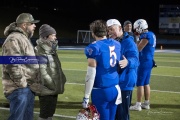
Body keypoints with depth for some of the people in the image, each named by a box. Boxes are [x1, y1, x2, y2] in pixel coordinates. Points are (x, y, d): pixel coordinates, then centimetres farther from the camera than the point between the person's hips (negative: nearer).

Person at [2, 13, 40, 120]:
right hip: (19, 89, -10)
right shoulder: (14, 39, -14)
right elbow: (12, 64, -23)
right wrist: (22, 83, -17)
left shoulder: (24, 38, 20)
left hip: (29, 87, 10)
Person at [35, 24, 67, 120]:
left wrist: (62, 79, 11)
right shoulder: (40, 51, -15)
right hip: (46, 89, -9)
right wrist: (52, 85, -19)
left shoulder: (51, 49, 15)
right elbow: (42, 71, -21)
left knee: (50, 112, 16)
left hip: (54, 89, 9)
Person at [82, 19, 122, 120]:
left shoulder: (94, 47, -12)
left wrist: (86, 97, -10)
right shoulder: (117, 44, 7)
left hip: (101, 91, -6)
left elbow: (91, 75, -14)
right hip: (115, 89, 6)